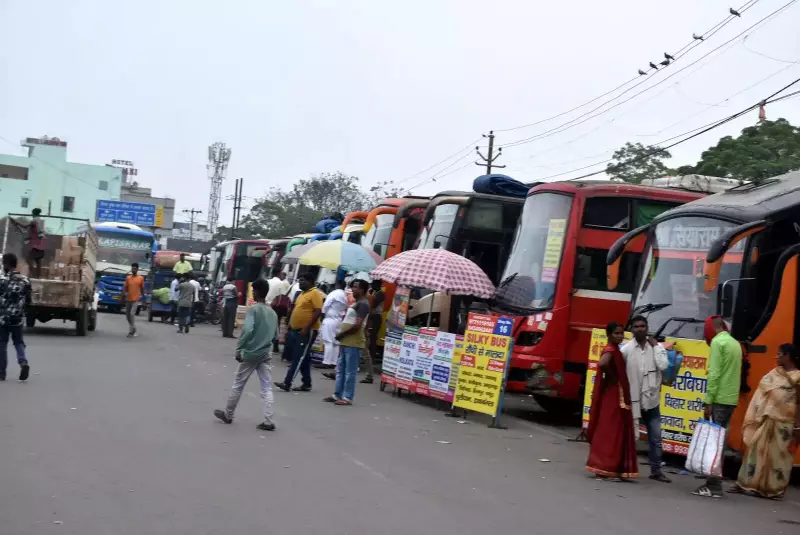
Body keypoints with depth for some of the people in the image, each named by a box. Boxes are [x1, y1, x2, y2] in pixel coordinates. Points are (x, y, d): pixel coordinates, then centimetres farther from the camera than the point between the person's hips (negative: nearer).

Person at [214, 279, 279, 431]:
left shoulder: (253, 309, -11)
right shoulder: (273, 313, 10)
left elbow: (247, 330, -22)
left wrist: (239, 349, -17)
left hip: (250, 353, -5)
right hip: (266, 354, 5)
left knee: (238, 385, 10)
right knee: (267, 388, 2)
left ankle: (228, 414, 23)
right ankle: (268, 421, -7)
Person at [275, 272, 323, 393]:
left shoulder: (315, 293, -12)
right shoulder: (302, 293, 17)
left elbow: (318, 312, -20)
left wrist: (306, 328, -22)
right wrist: (290, 326, 19)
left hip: (307, 331, -9)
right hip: (296, 330, 9)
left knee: (298, 358, -8)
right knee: (303, 358, 11)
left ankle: (287, 383, -11)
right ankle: (307, 384, 16)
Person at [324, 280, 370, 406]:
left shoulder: (363, 304, -12)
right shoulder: (356, 303, 20)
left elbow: (357, 325, -20)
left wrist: (341, 334, -11)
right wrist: (341, 335, 9)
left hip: (354, 343, -10)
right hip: (346, 342, 10)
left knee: (350, 372, -6)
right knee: (340, 370, 13)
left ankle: (347, 398, -4)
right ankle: (337, 394, 19)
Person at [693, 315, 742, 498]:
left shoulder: (718, 341, -9)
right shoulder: (735, 343, 16)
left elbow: (714, 374, -16)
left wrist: (708, 401, -15)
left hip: (719, 399, -8)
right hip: (731, 399, 8)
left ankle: (713, 486, -8)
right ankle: (715, 483, 13)